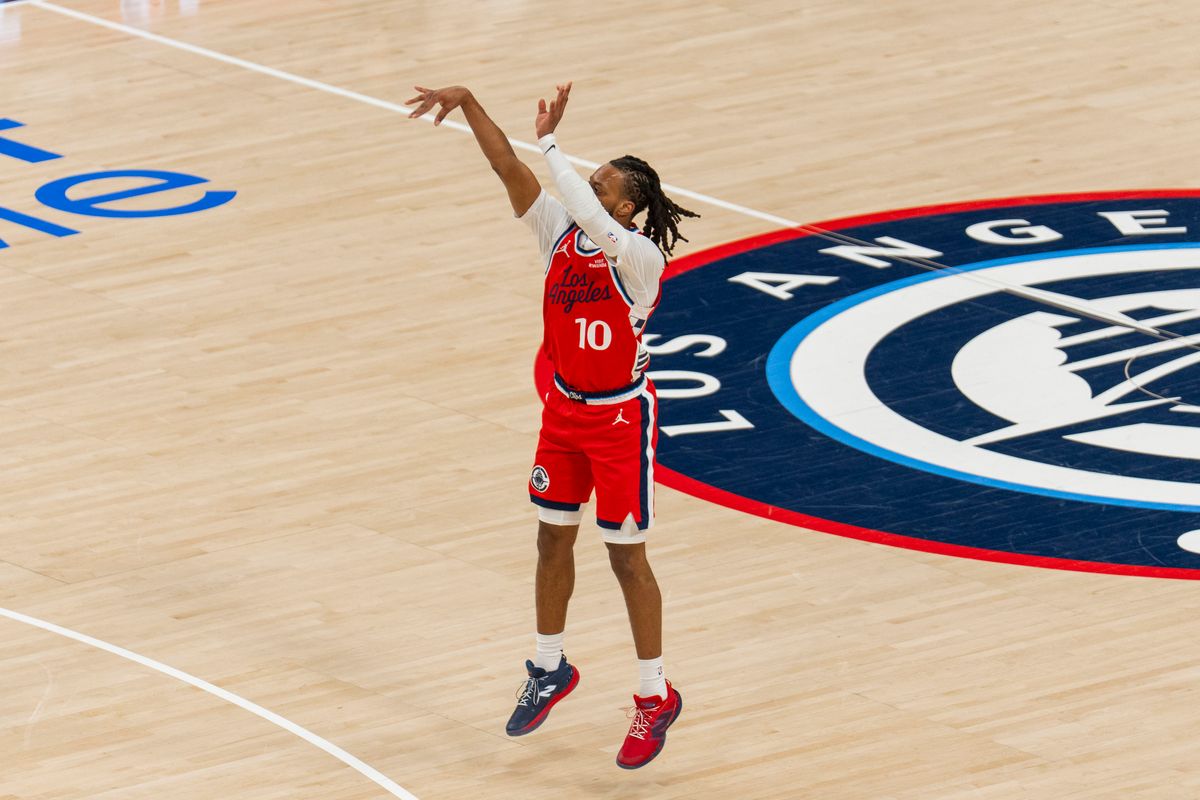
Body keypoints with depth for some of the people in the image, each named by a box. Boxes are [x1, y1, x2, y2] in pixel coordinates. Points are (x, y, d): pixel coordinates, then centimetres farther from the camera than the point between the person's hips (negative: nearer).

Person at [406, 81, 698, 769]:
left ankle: (656, 696, 14)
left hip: (621, 416, -6)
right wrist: (466, 101, -23)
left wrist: (549, 142, -37)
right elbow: (508, 165, -12)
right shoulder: (561, 232, -6)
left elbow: (589, 219, -42)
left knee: (627, 557, 2)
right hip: (565, 408, 6)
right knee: (554, 539, 16)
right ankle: (550, 669, 35)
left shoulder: (641, 256, -24)